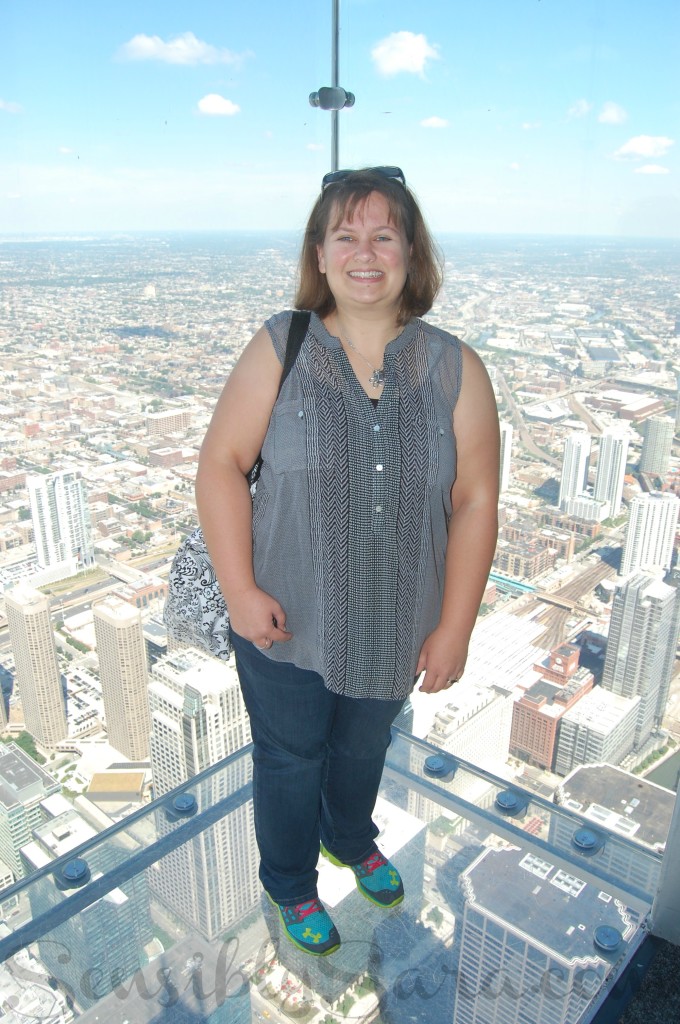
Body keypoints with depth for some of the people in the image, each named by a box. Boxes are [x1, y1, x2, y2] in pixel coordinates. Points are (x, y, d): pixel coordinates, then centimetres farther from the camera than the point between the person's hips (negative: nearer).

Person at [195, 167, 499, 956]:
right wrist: (240, 590, -16)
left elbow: (475, 502, -9)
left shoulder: (455, 370, -9)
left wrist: (454, 627, -10)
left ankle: (352, 838, 62)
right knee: (290, 759, 20)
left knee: (364, 747, 28)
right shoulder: (279, 348, -11)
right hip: (285, 624, -1)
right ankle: (290, 885, 51)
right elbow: (220, 463, -10)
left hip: (395, 627, 2)